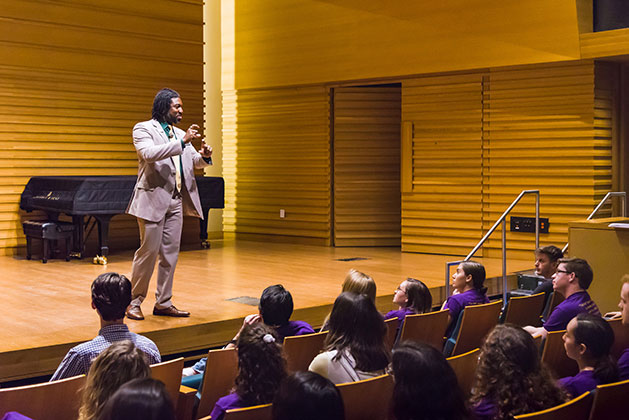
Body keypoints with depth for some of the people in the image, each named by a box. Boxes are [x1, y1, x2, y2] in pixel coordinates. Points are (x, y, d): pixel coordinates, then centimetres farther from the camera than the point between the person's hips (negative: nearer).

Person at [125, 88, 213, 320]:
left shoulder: (179, 134, 17)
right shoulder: (143, 129, -3)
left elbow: (194, 162, 18)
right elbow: (149, 154, -22)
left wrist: (204, 156, -6)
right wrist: (182, 142, -26)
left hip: (176, 200, 7)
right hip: (153, 199, -7)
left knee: (170, 253, 8)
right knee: (148, 251, -5)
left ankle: (163, 303, 16)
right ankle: (134, 302, 8)